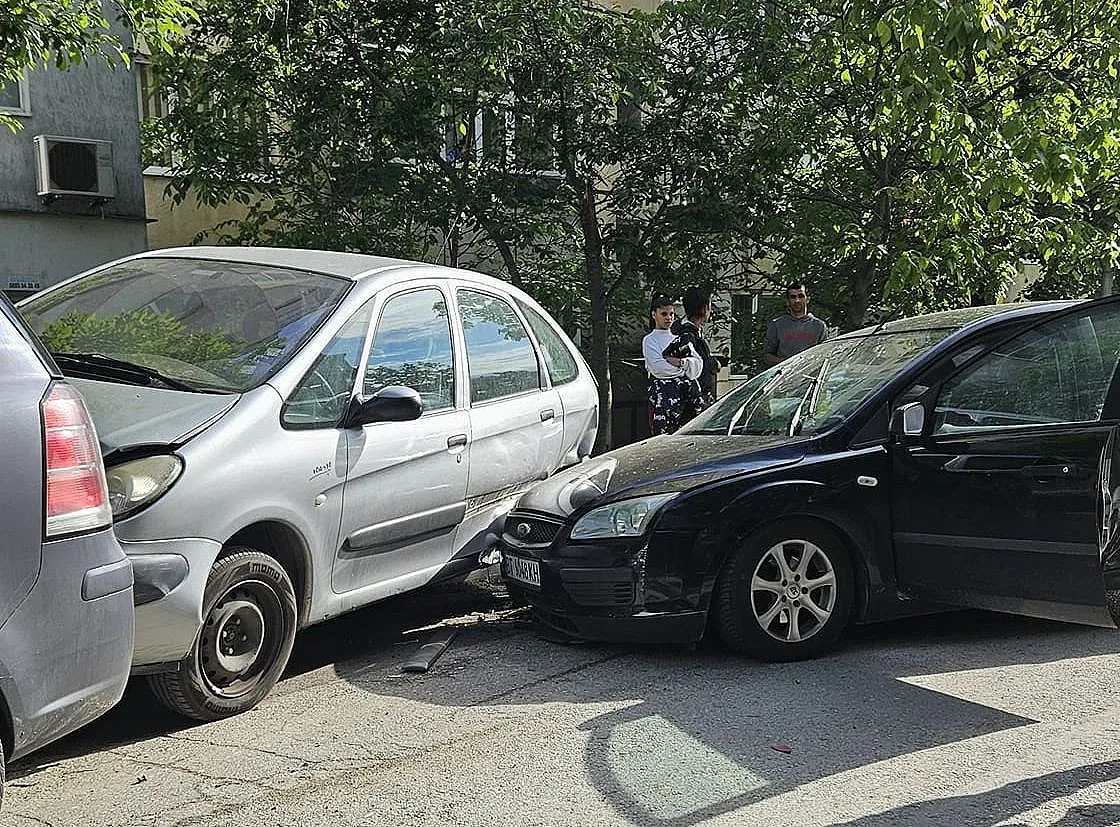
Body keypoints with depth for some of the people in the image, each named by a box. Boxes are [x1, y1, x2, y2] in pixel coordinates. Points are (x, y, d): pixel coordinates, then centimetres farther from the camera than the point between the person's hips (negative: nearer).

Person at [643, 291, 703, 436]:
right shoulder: (650, 340, 4)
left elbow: (698, 363, 8)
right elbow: (658, 367, -11)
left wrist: (679, 362, -10)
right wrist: (685, 369, -3)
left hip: (687, 393, 5)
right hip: (663, 392, -4)